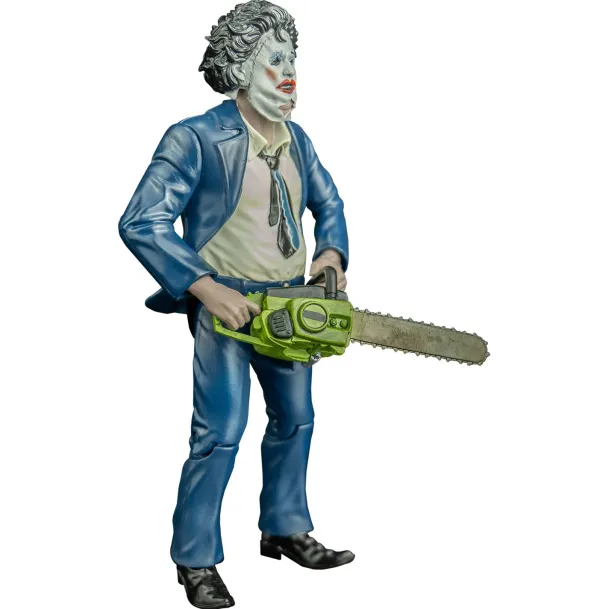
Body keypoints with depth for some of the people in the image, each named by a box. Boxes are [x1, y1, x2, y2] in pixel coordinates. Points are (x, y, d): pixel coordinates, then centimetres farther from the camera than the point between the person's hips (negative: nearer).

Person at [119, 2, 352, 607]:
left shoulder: (296, 139, 8)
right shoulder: (197, 139, -14)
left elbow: (328, 204, 20)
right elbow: (140, 223, -19)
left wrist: (331, 254, -2)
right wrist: (208, 289, -24)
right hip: (226, 302, -7)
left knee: (295, 418, 14)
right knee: (220, 431, -9)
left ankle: (284, 530, 32)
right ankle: (195, 560, 6)